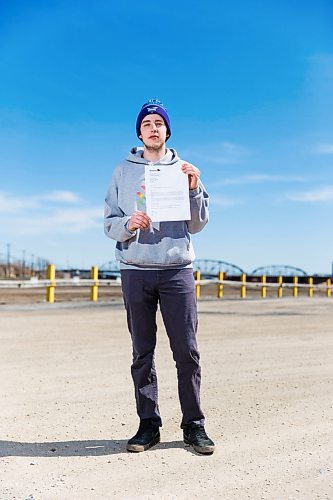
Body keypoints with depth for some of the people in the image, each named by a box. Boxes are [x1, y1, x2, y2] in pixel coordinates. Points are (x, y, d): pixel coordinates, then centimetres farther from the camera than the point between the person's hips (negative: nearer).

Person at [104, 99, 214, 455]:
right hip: (135, 270, 1)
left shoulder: (184, 170, 14)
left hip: (177, 269, 0)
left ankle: (193, 425, 9)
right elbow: (109, 224, 7)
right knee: (142, 352, 4)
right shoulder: (124, 171, 14)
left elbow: (197, 225, 7)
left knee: (187, 351, -2)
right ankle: (148, 425, 14)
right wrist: (129, 223, -14)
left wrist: (194, 189, -7)